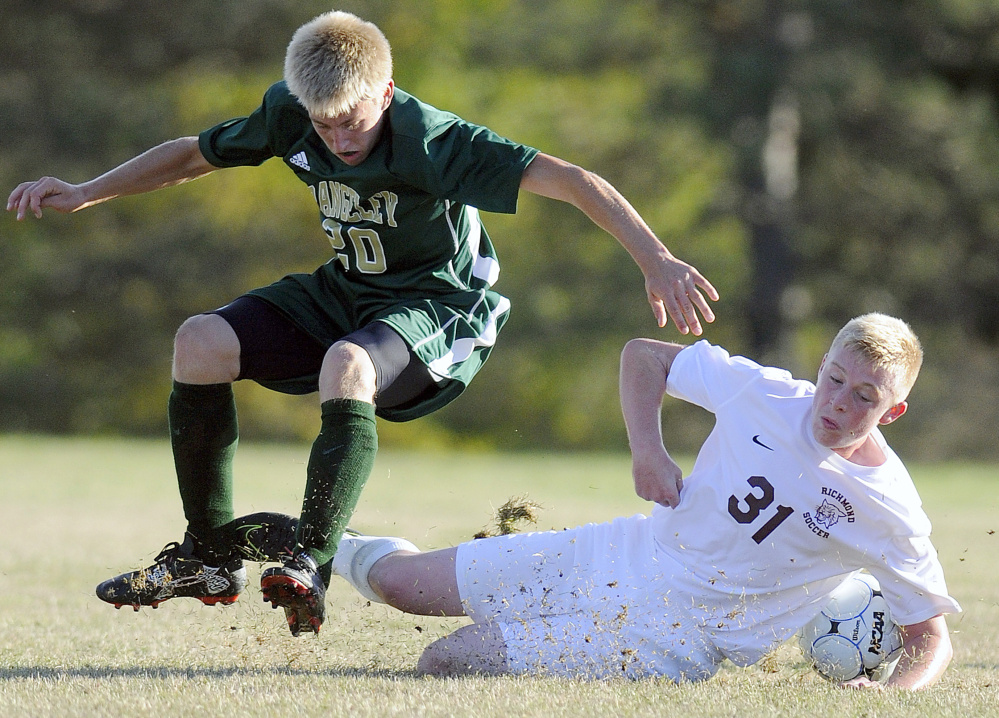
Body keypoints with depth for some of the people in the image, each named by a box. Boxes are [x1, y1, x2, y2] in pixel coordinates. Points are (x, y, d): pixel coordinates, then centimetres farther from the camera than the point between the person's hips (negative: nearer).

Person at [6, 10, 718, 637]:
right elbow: (193, 154, 9)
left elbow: (573, 181, -34)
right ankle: (210, 558, -5)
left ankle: (311, 566, -39)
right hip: (345, 294, 6)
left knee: (346, 366, -39)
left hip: (438, 306, -6)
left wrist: (658, 262, -44)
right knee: (200, 343, -14)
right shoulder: (289, 114, -11)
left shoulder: (432, 141, -28)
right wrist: (84, 194, 3)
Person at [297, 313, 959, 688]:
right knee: (402, 580, 8)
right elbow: (643, 355, 6)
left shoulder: (889, 513, -17)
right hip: (622, 555, 4)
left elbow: (931, 638, -9)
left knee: (443, 663, -14)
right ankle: (334, 550, 44)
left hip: (671, 643, -4)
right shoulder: (767, 393, -8)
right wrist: (647, 447, -10)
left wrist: (890, 693, -30)